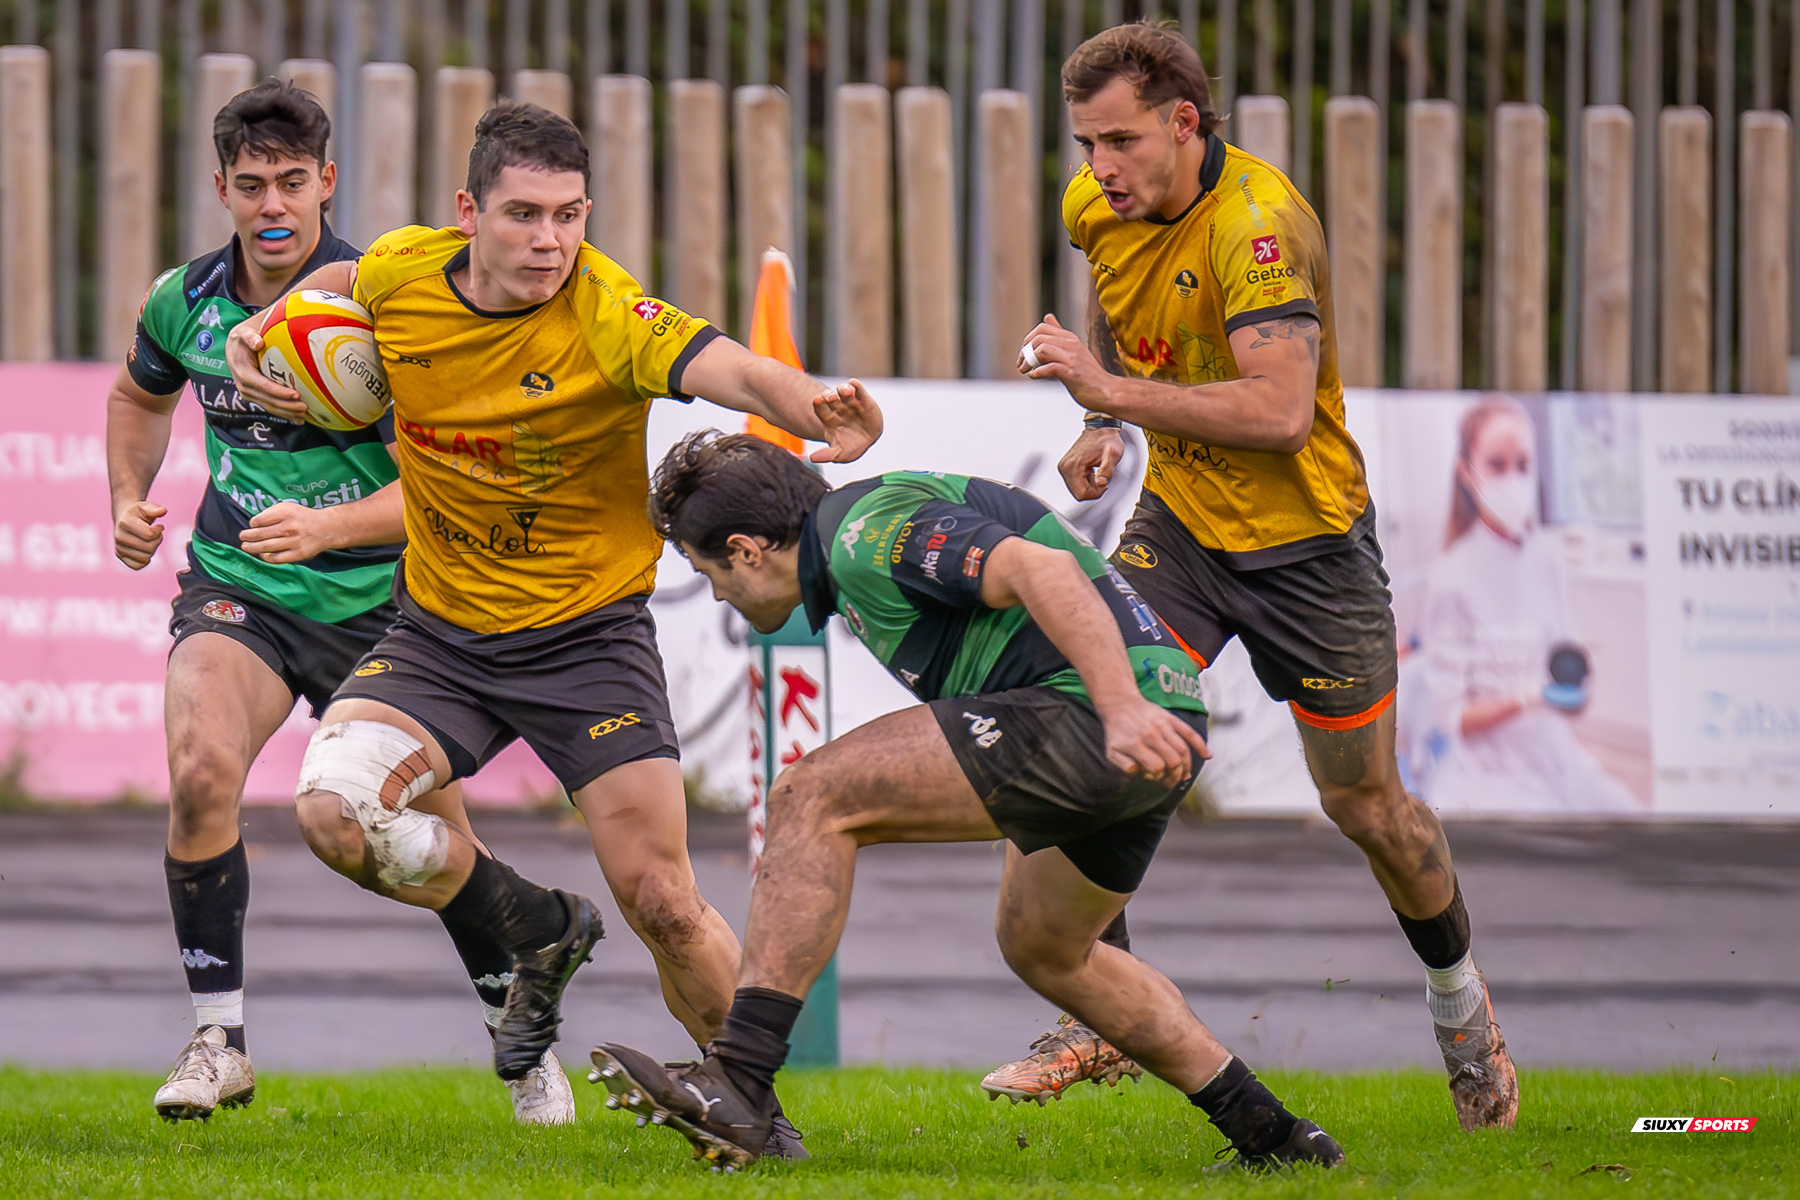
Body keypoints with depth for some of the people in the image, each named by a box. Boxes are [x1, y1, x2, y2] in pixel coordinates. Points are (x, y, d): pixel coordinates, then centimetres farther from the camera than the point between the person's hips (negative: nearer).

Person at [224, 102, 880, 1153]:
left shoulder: (608, 317, -23)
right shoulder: (405, 271, -8)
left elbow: (731, 370, -42)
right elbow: (340, 282, 19)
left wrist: (823, 413, -62)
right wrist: (261, 333, 3)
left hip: (586, 633, -4)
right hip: (439, 629, 4)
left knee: (663, 904, -9)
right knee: (337, 810, -21)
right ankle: (540, 935, 8)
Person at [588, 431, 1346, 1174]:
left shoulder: (867, 532, -9)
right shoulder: (864, 530, 23)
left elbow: (1043, 570, -22)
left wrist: (1122, 708, -33)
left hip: (1088, 715, -11)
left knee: (809, 800, -14)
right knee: (1040, 948, 32)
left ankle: (736, 1085, -22)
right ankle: (1269, 1136, 36)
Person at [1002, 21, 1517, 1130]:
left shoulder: (1258, 225, -27)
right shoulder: (1099, 209, -4)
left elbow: (1282, 410, -36)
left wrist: (1119, 392, -36)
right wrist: (1103, 425, 7)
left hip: (1305, 540, -5)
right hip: (1180, 526, 5)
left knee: (1366, 803, 6)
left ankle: (1459, 995, 33)